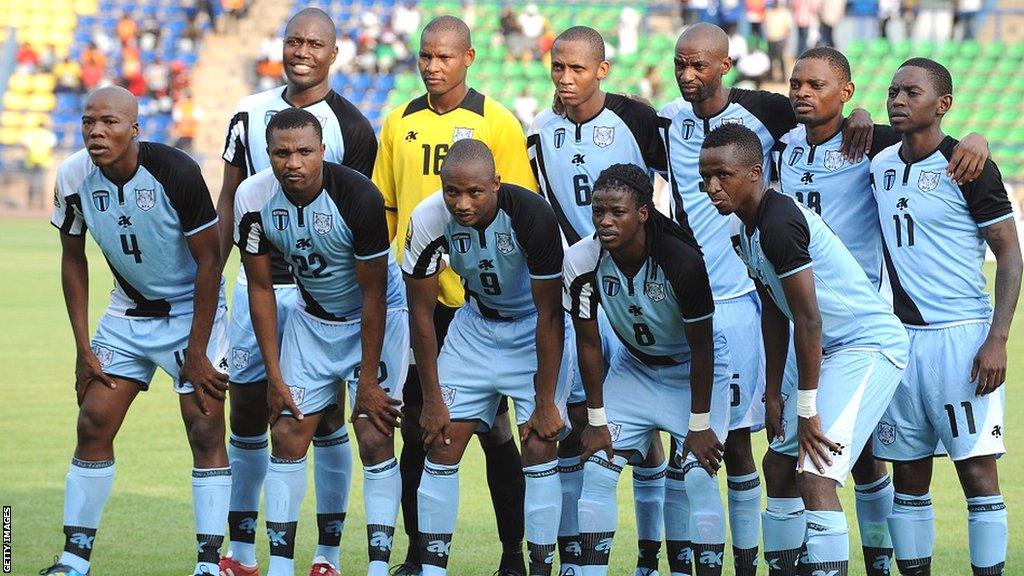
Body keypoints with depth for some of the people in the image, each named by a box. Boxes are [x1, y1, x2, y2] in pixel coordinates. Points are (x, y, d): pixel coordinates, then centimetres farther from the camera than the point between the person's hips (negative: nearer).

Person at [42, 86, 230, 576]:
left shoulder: (175, 173, -25)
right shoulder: (74, 178, -11)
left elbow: (208, 261, -17)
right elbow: (73, 260, 4)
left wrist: (196, 353, -16)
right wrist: (83, 348, 0)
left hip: (192, 309, -4)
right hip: (128, 311, 4)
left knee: (205, 430, -11)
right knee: (93, 425, -2)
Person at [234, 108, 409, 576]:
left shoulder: (358, 198, -29)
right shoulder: (255, 199, -16)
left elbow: (373, 294, -20)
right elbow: (260, 287, -5)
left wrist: (368, 381, -17)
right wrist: (275, 376, -6)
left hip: (377, 318, -4)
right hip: (312, 317, 4)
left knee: (374, 439, -12)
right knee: (287, 437, -2)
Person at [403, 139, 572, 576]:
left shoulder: (532, 216, -32)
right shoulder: (429, 221, -22)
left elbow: (549, 317, -22)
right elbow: (421, 314, -9)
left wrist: (546, 404, -19)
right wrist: (432, 400, -5)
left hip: (536, 326, -3)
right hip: (476, 322, 3)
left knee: (539, 449, -12)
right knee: (441, 444, -3)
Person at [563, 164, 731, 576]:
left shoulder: (682, 262, -33)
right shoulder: (583, 262, -22)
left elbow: (701, 348, -22)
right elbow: (588, 344, -9)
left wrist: (700, 425, -17)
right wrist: (597, 420, -5)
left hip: (694, 369, -4)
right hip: (634, 365, 4)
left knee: (698, 475, -15)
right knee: (597, 468, -6)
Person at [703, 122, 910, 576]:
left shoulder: (779, 224, -23)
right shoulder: (744, 228, 9)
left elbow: (809, 320, -22)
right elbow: (775, 313, 17)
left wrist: (807, 410, -18)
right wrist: (774, 395, 17)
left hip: (870, 346, -11)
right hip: (834, 350, 11)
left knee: (816, 478, -19)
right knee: (779, 463, 16)